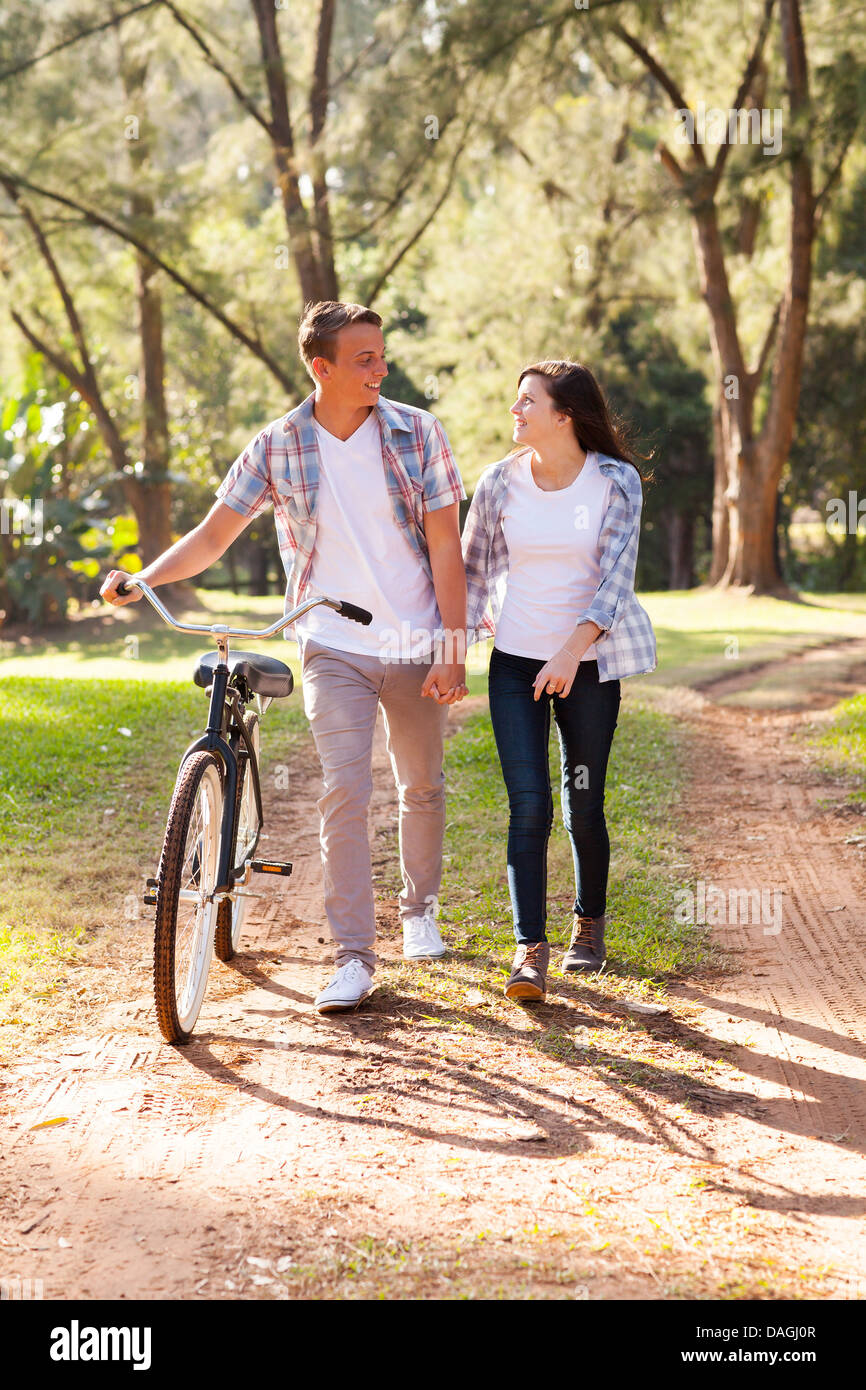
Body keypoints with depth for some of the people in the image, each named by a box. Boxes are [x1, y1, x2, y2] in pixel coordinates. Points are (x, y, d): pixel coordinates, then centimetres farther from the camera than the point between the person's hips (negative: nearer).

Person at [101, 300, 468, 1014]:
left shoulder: (418, 433, -5)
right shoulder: (276, 447, -4)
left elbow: (444, 546, -5)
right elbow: (213, 536, 0)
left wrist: (453, 649, -10)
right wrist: (142, 577, -16)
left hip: (416, 647, 1)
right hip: (335, 647, -1)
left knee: (422, 788, 13)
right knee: (345, 790, -13)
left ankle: (421, 908, 39)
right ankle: (354, 955, -6)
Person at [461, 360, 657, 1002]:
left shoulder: (616, 482, -7)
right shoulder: (500, 481, 0)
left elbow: (617, 573, -14)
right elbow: (473, 569, 8)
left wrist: (572, 650, -26)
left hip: (587, 663, -1)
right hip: (516, 661, 1)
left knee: (584, 806, 7)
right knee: (529, 805, -9)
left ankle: (590, 924, 31)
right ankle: (530, 949, -6)